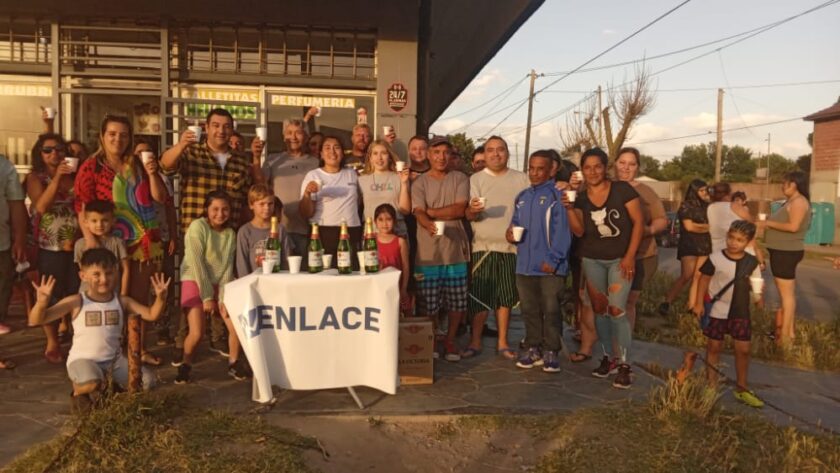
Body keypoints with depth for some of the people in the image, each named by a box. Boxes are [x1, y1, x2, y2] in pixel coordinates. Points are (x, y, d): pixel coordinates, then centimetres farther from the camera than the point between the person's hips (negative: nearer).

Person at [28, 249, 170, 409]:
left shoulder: (121, 301, 0)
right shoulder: (76, 302, -10)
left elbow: (151, 315, -3)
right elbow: (35, 321, -12)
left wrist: (160, 298, -23)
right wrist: (42, 303, -33)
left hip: (114, 359, 4)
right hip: (83, 359, -4)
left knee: (147, 381, -12)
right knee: (91, 384, -36)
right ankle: (79, 391, 4)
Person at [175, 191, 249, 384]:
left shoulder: (230, 233, 2)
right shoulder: (197, 227, -13)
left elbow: (228, 267, -3)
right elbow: (197, 264, -17)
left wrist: (223, 297, -12)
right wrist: (207, 296, -18)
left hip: (219, 283, 4)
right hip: (195, 282, -4)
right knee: (197, 333, -16)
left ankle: (234, 363, 16)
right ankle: (185, 365, 12)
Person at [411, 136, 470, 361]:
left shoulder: (460, 179, 8)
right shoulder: (420, 183, 5)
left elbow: (459, 209, -5)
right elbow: (418, 213, -11)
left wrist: (430, 212, -7)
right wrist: (429, 225, -32)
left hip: (456, 250, 1)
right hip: (428, 252, -1)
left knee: (457, 302, 7)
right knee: (427, 304, 2)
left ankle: (450, 340, 26)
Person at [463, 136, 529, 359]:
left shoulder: (521, 179, 8)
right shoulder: (476, 179, 2)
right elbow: (468, 215, -6)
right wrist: (473, 210, -28)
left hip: (511, 245, 2)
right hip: (483, 245, -2)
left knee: (506, 297, 8)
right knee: (479, 297, -2)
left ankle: (502, 342, 19)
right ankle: (475, 341, 11)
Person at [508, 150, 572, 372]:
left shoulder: (557, 195, -6)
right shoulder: (522, 197, 15)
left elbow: (562, 230, -12)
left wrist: (553, 259, -18)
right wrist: (510, 233, -1)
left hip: (550, 266, -6)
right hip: (525, 264, 6)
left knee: (551, 310, 2)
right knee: (530, 310, 13)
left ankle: (551, 352, 13)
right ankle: (533, 348, 24)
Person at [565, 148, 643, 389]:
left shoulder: (622, 189, -9)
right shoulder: (581, 197, 3)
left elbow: (638, 222, -8)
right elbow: (579, 231, -5)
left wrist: (630, 256, -12)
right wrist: (570, 208, -20)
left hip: (620, 259, -4)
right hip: (592, 260, 4)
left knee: (617, 309, -12)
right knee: (599, 309, 8)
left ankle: (624, 365, -3)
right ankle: (608, 357, 22)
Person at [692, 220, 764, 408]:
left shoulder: (752, 262, -3)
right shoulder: (716, 258, -11)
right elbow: (704, 279, -3)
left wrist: (758, 296, -10)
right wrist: (699, 302, -6)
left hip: (740, 312, 2)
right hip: (717, 310, -2)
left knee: (743, 349, 6)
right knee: (714, 347, 8)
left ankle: (742, 389, 22)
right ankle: (711, 385, 21)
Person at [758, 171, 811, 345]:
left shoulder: (799, 201, -15)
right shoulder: (791, 201, 16)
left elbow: (793, 226, -25)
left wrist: (768, 223, -18)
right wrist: (768, 223, 5)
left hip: (787, 252, -11)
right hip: (783, 251, 11)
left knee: (787, 294, -6)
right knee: (787, 294, 15)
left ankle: (785, 335, -2)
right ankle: (789, 331, 23)